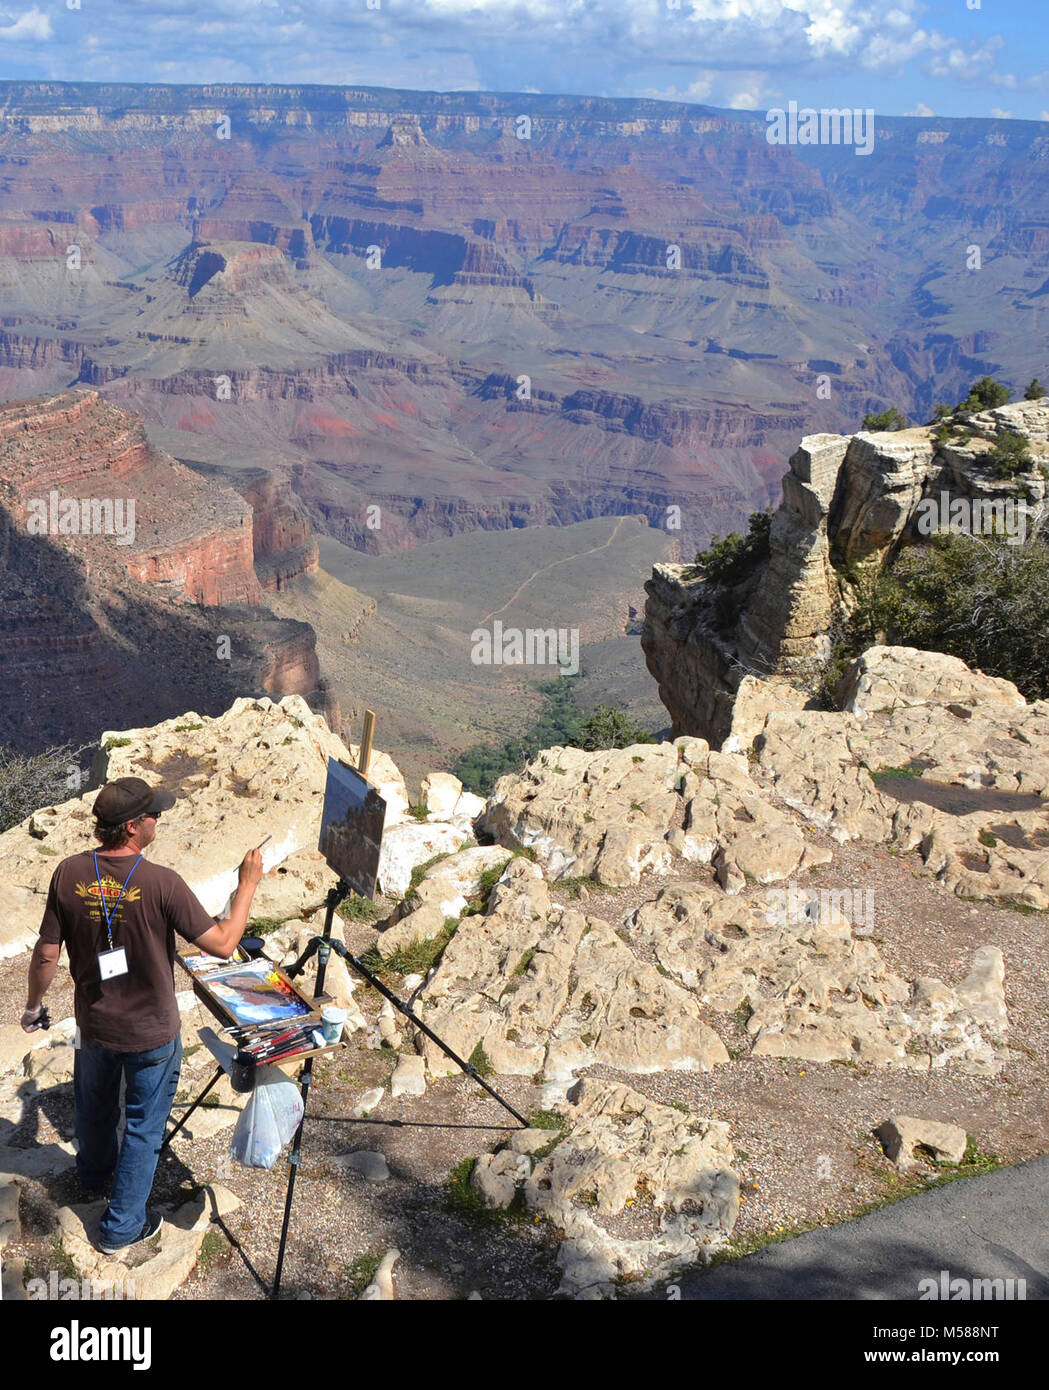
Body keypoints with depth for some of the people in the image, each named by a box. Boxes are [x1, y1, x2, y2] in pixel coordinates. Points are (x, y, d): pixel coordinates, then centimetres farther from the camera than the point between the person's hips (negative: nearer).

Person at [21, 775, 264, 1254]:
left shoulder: (69, 873, -16)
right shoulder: (162, 883, -28)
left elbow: (46, 953, -7)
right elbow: (222, 944, -22)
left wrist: (34, 1005, 11)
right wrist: (248, 885, -10)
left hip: (94, 1024, 4)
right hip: (152, 1034, -4)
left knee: (94, 1107, 30)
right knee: (144, 1129, 15)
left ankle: (94, 1173, 58)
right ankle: (121, 1227, 27)